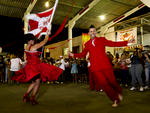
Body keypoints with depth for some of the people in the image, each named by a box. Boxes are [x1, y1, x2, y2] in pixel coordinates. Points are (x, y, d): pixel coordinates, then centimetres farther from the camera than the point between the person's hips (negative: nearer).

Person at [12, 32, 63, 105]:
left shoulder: (27, 47, 5)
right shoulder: (34, 46, -17)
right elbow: (44, 41, -7)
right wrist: (47, 35, 13)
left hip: (29, 66, 9)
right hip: (35, 66, -9)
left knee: (34, 82, 22)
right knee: (37, 83, 5)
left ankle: (26, 96, 21)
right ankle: (32, 99, 10)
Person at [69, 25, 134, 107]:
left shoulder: (102, 40, 8)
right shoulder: (87, 44, 13)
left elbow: (113, 44, 3)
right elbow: (83, 54, 18)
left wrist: (127, 42, -5)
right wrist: (73, 55, 7)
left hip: (105, 65, -1)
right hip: (95, 67, 1)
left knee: (112, 81, 3)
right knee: (103, 84, 0)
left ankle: (119, 92, 37)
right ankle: (115, 99, 17)